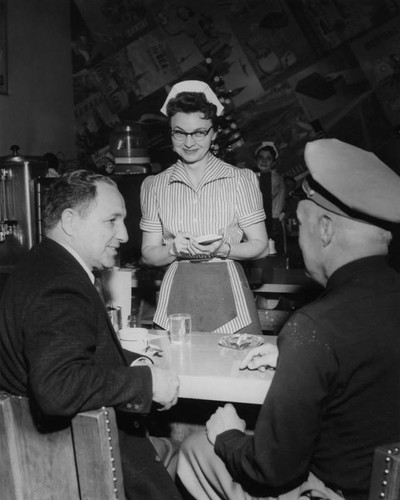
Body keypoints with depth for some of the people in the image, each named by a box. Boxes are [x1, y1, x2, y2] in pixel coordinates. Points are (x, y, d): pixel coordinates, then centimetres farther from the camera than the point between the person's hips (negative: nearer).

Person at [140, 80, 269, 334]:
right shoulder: (155, 186, 7)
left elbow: (260, 246, 2)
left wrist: (222, 250, -15)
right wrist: (174, 249, -12)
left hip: (227, 294, -1)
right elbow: (149, 254, 7)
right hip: (177, 296, 1)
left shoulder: (241, 180, 2)